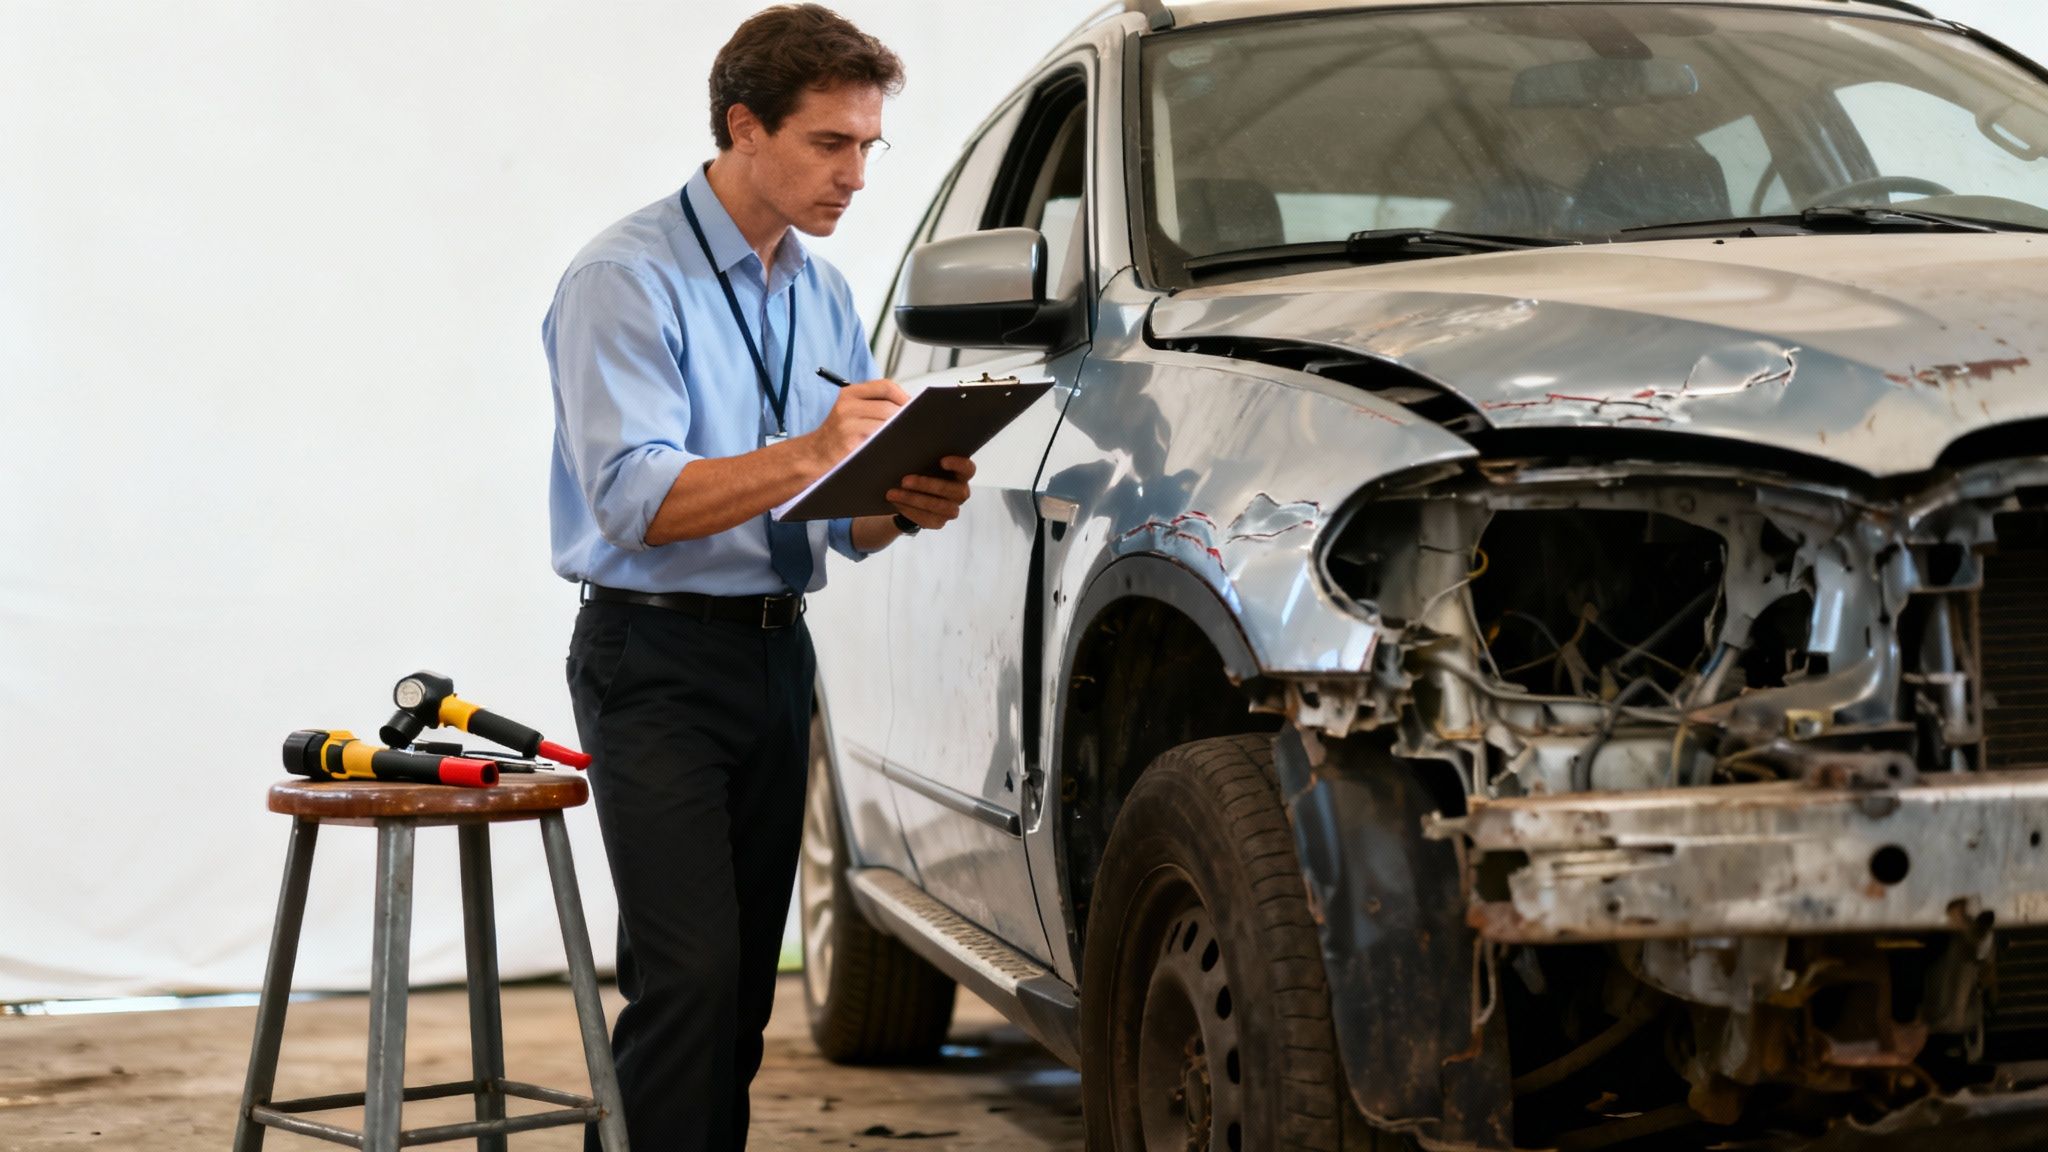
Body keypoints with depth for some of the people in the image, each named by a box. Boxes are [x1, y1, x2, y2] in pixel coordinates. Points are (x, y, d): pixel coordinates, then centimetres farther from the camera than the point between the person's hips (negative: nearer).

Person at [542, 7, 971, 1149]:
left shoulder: (824, 295, 15)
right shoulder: (629, 276, -10)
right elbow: (635, 502, -20)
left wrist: (910, 504, -7)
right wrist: (807, 455, -32)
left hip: (779, 656, 8)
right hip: (659, 658, -7)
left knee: (747, 982, 7)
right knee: (691, 973, -16)